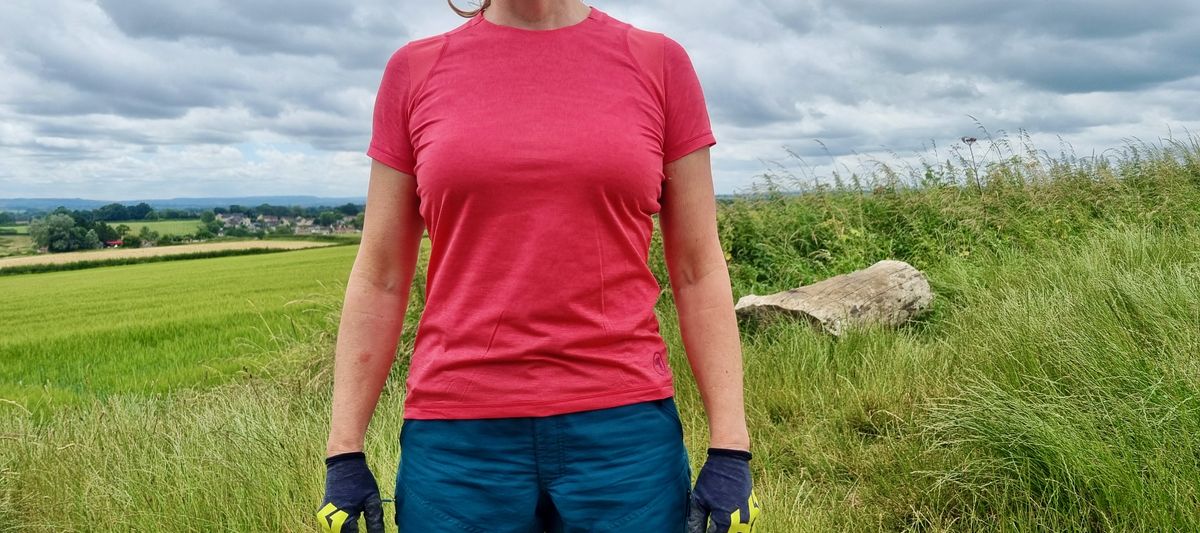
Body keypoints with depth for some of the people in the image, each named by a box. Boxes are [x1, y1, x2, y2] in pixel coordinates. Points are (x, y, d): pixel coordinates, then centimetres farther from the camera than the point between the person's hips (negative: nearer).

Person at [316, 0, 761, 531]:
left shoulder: (659, 62, 3)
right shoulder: (415, 70, 4)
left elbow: (698, 271, 3)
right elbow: (380, 279, 6)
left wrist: (729, 448, -2)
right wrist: (343, 452, 4)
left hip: (626, 432, 0)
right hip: (458, 441, 1)